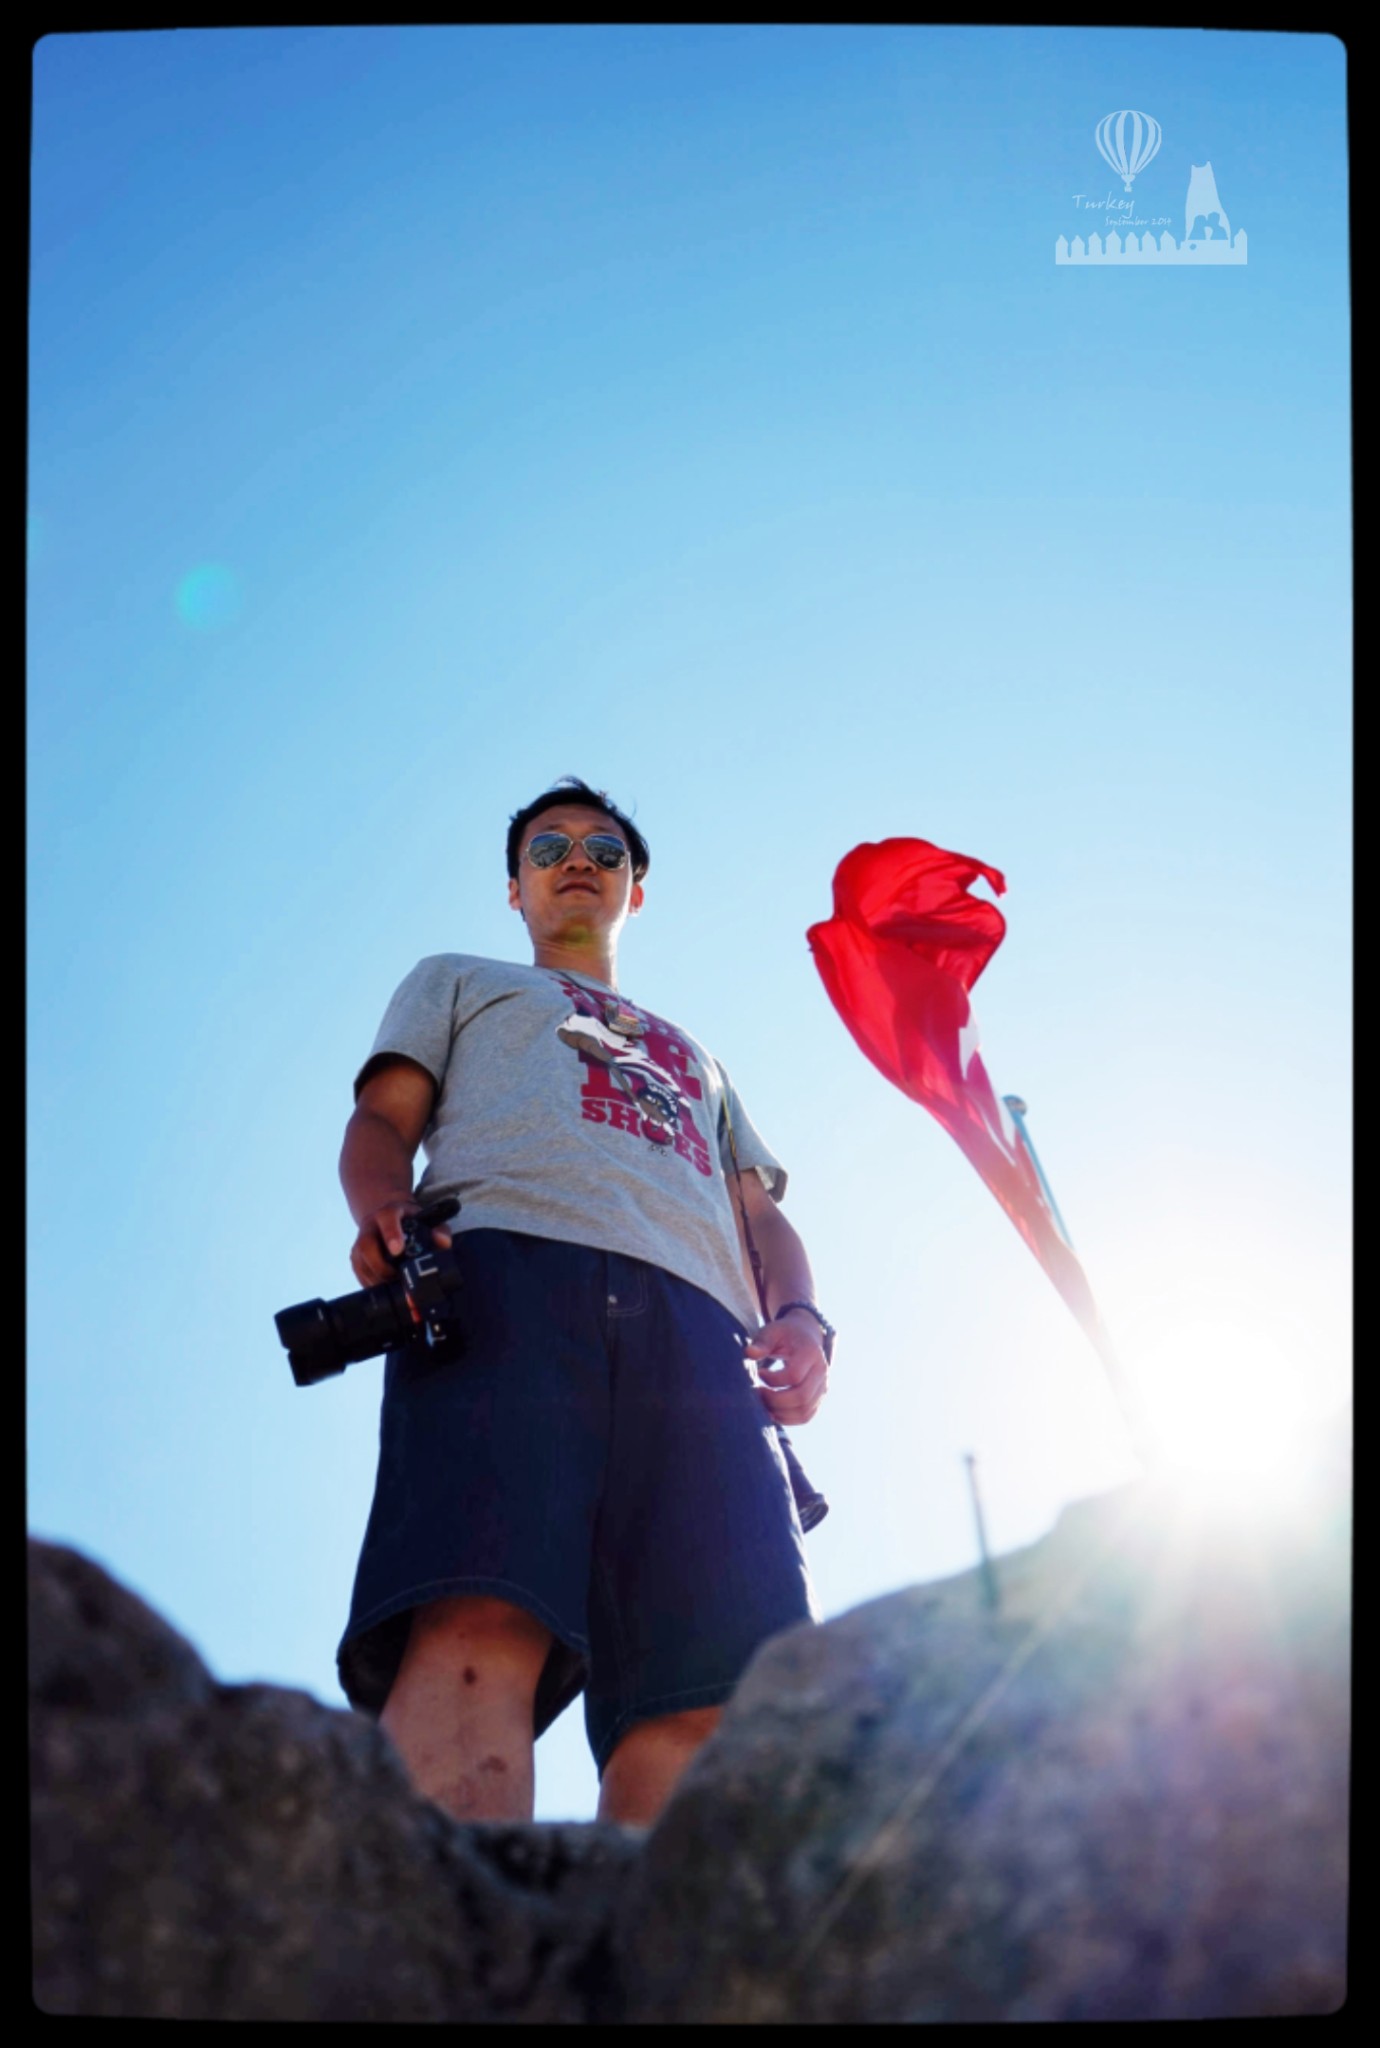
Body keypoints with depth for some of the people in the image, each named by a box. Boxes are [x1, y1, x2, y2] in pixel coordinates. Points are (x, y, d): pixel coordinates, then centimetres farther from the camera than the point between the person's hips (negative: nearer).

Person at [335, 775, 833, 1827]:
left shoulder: (699, 1059, 45)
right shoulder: (458, 981, 37)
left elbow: (761, 1212, 32)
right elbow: (383, 1118, 20)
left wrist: (799, 1315, 7)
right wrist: (385, 1209, -7)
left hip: (695, 1319, 4)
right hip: (507, 1273, -4)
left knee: (711, 1698, -23)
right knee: (479, 1629, -32)